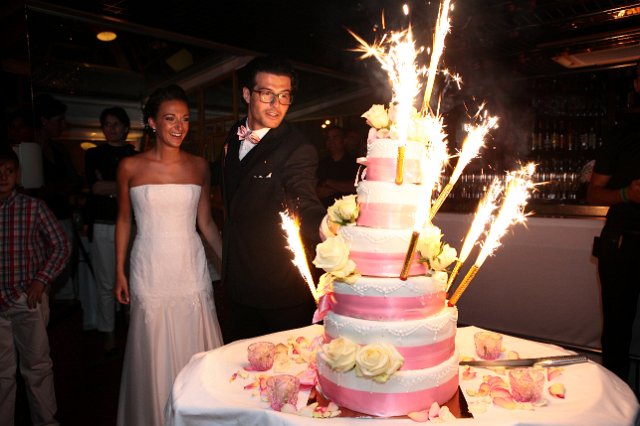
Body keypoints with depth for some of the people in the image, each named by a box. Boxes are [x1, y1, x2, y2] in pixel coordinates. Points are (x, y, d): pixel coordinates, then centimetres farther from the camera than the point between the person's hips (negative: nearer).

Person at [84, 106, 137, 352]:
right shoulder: (94, 155, 11)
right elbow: (95, 186, -3)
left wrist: (108, 187, -5)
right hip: (103, 227, 1)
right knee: (106, 284, 6)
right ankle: (109, 334, 18)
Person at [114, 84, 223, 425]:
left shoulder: (199, 166, 3)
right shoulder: (130, 167, -2)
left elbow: (206, 223, 6)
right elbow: (124, 220, 7)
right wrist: (119, 272, 6)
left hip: (191, 269, 2)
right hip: (150, 272, -1)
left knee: (196, 353, 8)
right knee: (156, 358, 8)